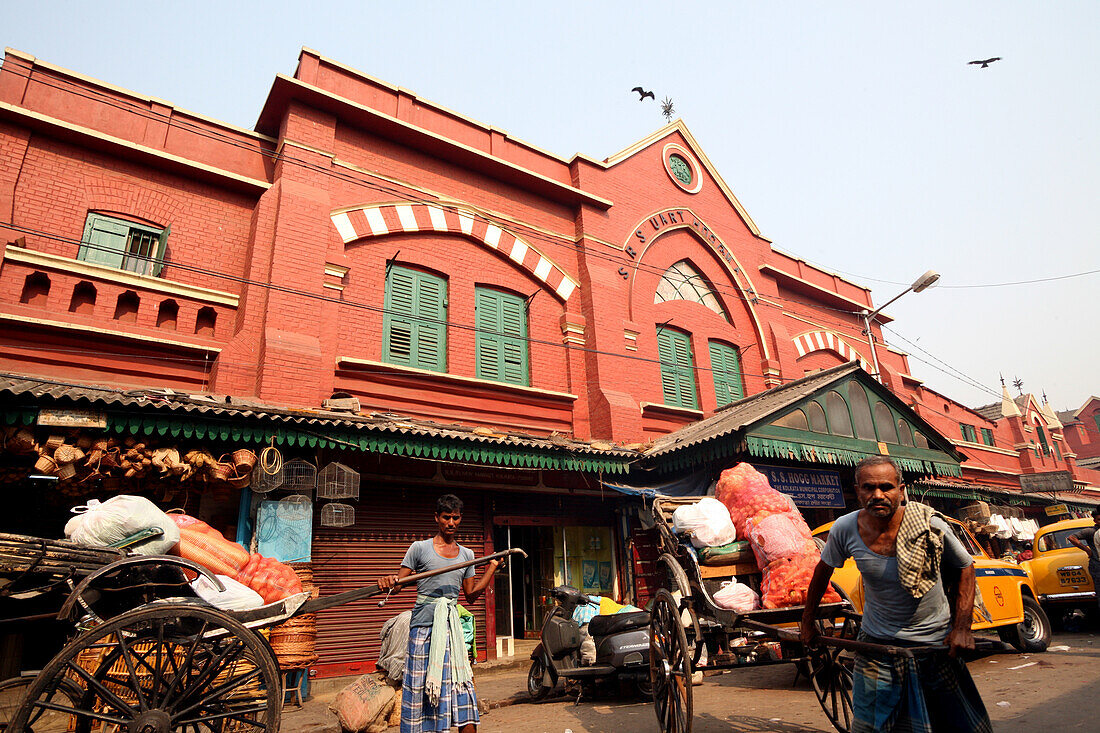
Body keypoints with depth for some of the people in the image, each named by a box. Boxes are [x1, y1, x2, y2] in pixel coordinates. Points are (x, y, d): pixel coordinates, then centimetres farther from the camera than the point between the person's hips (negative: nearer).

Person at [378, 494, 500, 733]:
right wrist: (387, 582, -22)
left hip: (452, 626, 3)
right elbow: (397, 585, 1)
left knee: (462, 685, 0)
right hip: (424, 624, -3)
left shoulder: (466, 554, 12)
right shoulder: (419, 548, 1)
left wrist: (492, 568, 9)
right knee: (421, 685, -2)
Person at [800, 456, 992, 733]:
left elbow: (965, 568, 0)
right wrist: (808, 621, 11)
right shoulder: (844, 529, -15)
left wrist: (962, 628, -7)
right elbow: (823, 571, 3)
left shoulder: (929, 525, -18)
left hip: (936, 644, 0)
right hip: (877, 644, 0)